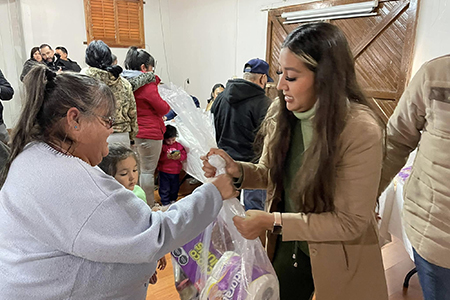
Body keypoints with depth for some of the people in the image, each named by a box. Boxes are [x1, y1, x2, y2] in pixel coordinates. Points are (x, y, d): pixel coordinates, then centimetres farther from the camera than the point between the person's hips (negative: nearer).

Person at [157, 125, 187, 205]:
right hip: (164, 171, -3)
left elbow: (184, 155, 3)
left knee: (175, 188, 15)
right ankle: (165, 203, 18)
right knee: (164, 189, 3)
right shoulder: (162, 146, -7)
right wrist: (167, 156, -27)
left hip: (175, 171, 3)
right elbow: (159, 157, -12)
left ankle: (173, 200, 36)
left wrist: (179, 157, -18)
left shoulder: (178, 145, 3)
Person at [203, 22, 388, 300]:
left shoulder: (361, 131, -26)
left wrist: (273, 222, -28)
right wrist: (237, 171, -18)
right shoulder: (281, 114, -11)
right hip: (286, 246, 4)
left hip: (337, 260, -4)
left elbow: (351, 222, -22)